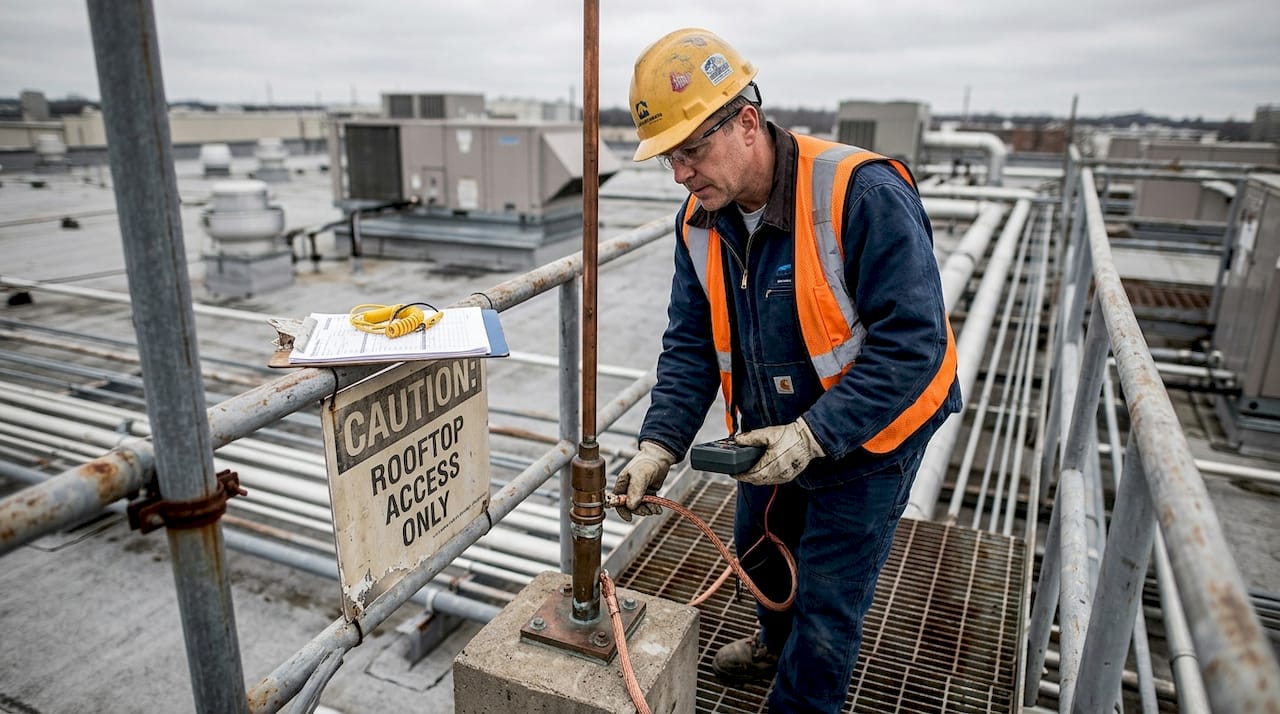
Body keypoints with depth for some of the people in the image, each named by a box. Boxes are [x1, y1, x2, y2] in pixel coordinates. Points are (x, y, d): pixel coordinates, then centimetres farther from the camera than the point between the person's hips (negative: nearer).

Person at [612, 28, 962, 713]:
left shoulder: (862, 193, -30)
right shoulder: (700, 223, -8)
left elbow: (910, 341, -30)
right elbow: (690, 346, -5)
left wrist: (814, 435, -33)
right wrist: (659, 445, -18)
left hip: (865, 438, -6)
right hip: (771, 436, 7)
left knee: (825, 604, 6)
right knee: (757, 550, 27)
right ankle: (778, 641, 58)